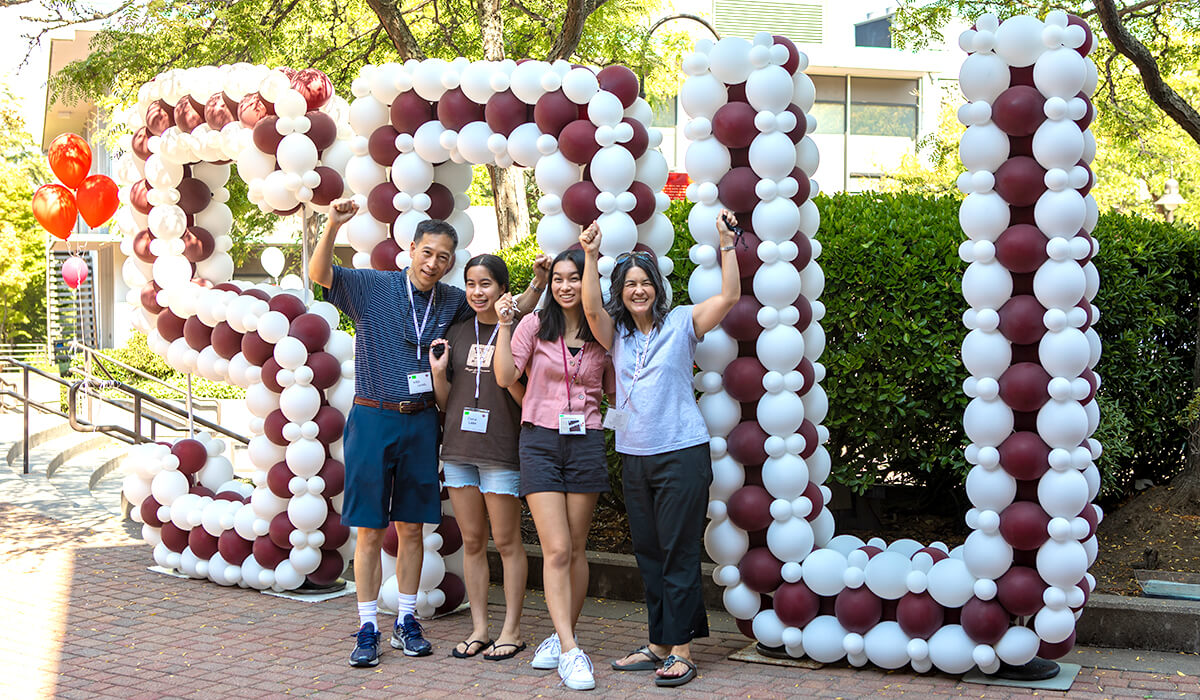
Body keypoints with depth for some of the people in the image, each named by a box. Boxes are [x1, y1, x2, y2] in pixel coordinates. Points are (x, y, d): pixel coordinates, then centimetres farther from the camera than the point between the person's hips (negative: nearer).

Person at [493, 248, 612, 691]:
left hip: (586, 443, 2)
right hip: (541, 441, -2)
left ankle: (562, 636, 22)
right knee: (556, 550, -9)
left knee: (575, 549, 7)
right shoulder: (535, 326, 2)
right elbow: (505, 377, -6)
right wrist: (504, 326, -12)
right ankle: (569, 650, -8)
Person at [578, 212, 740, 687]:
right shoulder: (616, 334, 10)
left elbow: (729, 296, -11)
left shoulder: (681, 323, 0)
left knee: (679, 554, -3)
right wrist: (591, 256, -17)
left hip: (682, 454, -5)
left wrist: (726, 243, -17)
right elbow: (592, 307, -9)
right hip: (634, 457, 5)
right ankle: (659, 644, 20)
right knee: (648, 554, 11)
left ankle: (680, 649, 2)